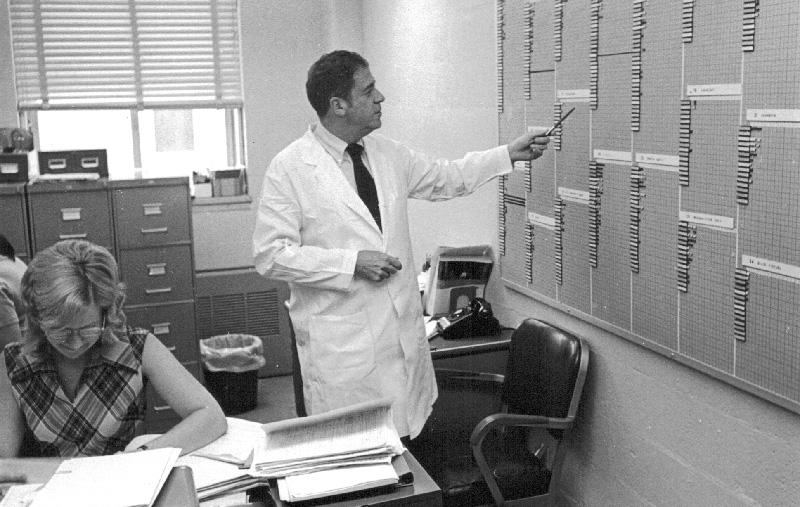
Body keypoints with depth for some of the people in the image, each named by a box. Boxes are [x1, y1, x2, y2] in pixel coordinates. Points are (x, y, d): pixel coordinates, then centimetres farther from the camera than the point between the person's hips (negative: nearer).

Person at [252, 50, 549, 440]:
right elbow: (270, 255, -12)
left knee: (404, 436, 7)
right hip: (342, 345, -6)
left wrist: (509, 154, 18)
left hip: (403, 330, 6)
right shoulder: (289, 168, -9)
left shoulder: (387, 154, 10)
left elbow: (446, 179, 24)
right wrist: (352, 262, -17)